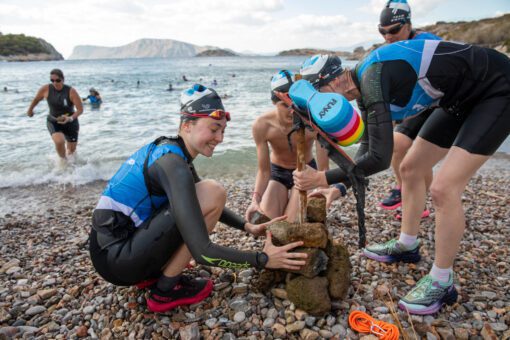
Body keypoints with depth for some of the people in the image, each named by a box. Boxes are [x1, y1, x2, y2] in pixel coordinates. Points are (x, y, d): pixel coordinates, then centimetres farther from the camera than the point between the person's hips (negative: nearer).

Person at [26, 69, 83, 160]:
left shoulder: (71, 91, -20)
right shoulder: (46, 89, -13)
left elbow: (80, 109, -18)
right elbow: (36, 99, 7)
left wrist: (70, 118, -35)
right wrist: (30, 110, 23)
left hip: (70, 123, 0)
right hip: (53, 122, 0)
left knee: (71, 150, 13)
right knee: (59, 142, -30)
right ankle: (63, 161, 0)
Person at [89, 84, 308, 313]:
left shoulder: (169, 151, 7)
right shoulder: (173, 164, -22)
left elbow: (204, 206, 19)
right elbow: (202, 253, -26)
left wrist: (248, 227, 9)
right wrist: (263, 259, -16)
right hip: (117, 261, -9)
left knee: (202, 202, 18)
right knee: (213, 193, -18)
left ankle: (152, 274, 13)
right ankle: (164, 291, -6)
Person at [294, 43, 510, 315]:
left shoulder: (373, 78, -29)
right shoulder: (365, 81, 0)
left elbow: (379, 157, -33)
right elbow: (369, 146, 6)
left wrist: (323, 178, -25)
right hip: (463, 98, 10)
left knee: (443, 188, -17)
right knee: (410, 168, 10)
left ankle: (442, 282, 2)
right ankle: (406, 246, 27)